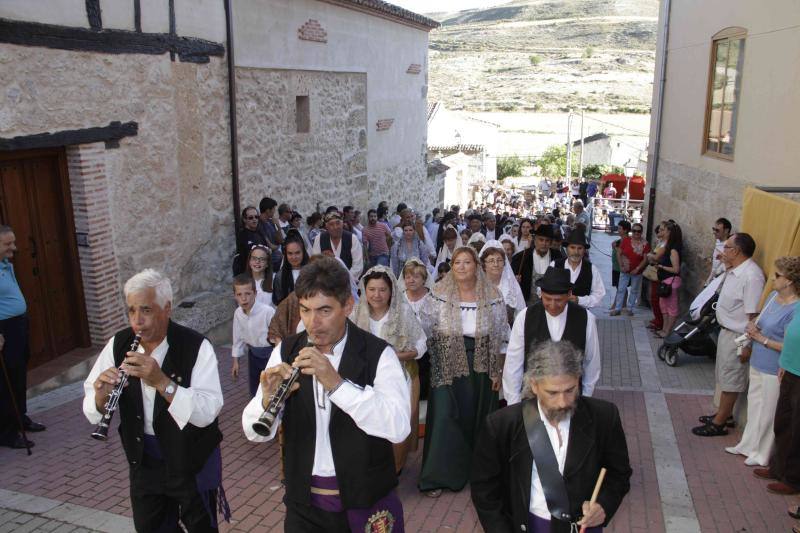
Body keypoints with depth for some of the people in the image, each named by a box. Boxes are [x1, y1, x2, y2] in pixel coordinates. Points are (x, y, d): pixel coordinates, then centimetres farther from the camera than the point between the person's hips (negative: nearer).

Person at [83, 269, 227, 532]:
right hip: (143, 460, 4)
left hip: (193, 462, -4)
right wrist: (102, 394, -27)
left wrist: (162, 382, -39)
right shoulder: (119, 344, -7)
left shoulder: (196, 347, -21)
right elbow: (91, 410, -5)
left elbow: (207, 412, -28)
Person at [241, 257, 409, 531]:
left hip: (365, 503, -2)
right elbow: (255, 433, -5)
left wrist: (337, 383, -34)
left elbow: (399, 427, -26)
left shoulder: (378, 354, -14)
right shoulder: (286, 351, -4)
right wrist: (268, 400, -26)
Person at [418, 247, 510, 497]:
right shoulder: (439, 295, -3)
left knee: (476, 418, 11)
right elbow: (427, 328, 1)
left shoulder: (492, 298, -1)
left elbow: (501, 338, 3)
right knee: (444, 417, -4)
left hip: (480, 367, 1)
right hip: (447, 367, -1)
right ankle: (438, 476, 8)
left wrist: (498, 372, 1)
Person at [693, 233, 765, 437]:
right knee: (725, 376, 21)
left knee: (730, 380, 3)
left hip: (737, 336, -10)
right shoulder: (733, 270, 4)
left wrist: (747, 345, -22)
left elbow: (753, 315, -25)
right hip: (726, 331, 10)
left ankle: (719, 423, 14)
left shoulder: (751, 276, -25)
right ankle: (725, 414, 36)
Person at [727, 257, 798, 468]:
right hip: (758, 363, 8)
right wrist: (754, 328, -3)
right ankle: (748, 445, 38)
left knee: (767, 412, 8)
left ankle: (762, 454, 25)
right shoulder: (774, 295, 2)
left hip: (773, 371, -8)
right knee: (754, 404, 21)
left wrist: (762, 339, -19)